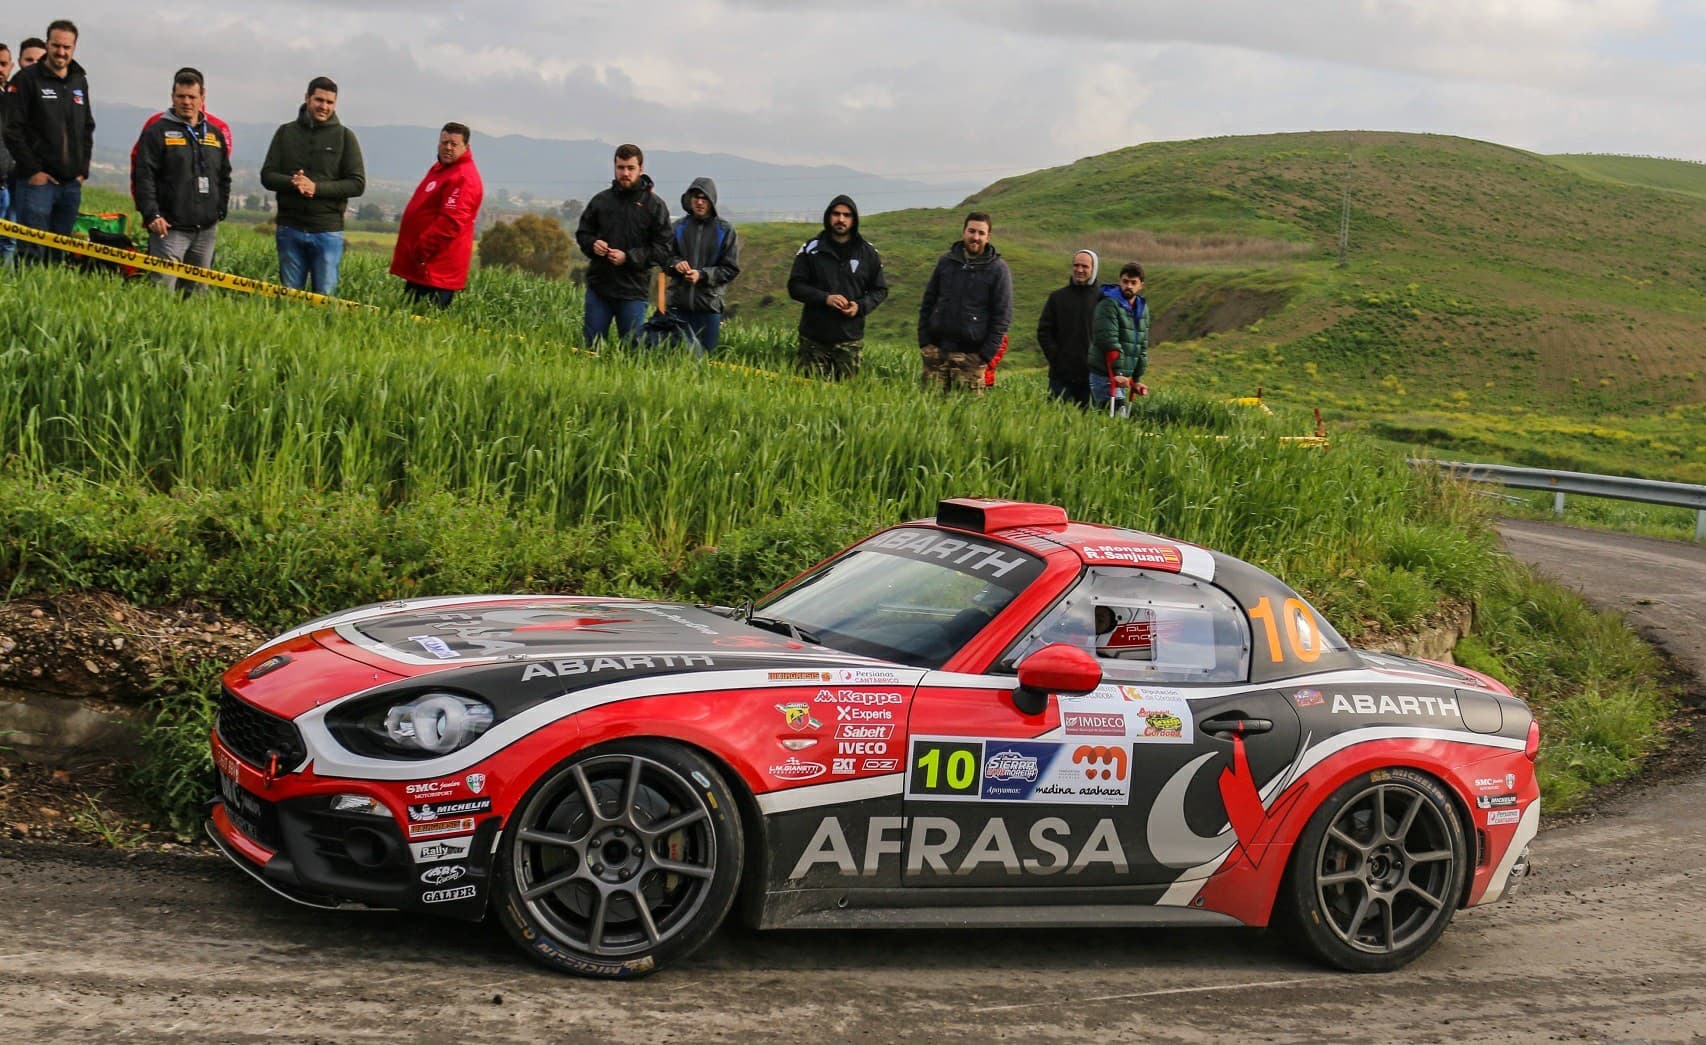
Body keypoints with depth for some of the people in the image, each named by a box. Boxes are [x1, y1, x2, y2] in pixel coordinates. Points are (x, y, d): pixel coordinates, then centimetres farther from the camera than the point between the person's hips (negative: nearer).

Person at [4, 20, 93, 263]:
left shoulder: (79, 81, 15)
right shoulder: (27, 79, -3)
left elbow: (87, 128, 22)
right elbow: (13, 131, -8)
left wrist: (82, 170, 12)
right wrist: (32, 170, -13)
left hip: (72, 184, 6)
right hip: (38, 180, -6)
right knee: (32, 250, -9)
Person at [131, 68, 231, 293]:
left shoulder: (215, 133, 16)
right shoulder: (157, 131, -1)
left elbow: (225, 177, 23)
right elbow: (143, 176, -7)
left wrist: (220, 211, 13)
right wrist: (151, 214, -16)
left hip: (207, 229, 5)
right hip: (169, 227, -5)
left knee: (200, 289, 9)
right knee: (163, 288, -11)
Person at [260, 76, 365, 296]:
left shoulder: (345, 137, 4)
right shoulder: (286, 132, 10)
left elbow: (357, 184, -2)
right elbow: (267, 176, 7)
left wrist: (316, 187, -15)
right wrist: (292, 183, -16)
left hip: (328, 230, -2)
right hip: (289, 228, 2)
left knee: (325, 296, -3)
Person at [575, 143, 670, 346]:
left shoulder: (655, 205, -1)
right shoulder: (601, 200, 8)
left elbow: (662, 249, -5)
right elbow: (582, 232, 19)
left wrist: (629, 257, -15)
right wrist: (593, 244, -4)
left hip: (633, 291, -3)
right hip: (598, 285, 3)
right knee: (590, 345, 5)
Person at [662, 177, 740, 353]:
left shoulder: (725, 231, 1)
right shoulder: (679, 227, 7)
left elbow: (731, 269, -1)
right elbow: (664, 256, 13)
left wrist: (702, 275, -14)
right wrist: (675, 264, -10)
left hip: (708, 305, -2)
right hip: (677, 302, 2)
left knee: (706, 352, 0)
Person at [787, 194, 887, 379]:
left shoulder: (868, 252, 7)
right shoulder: (812, 248, 3)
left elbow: (880, 290, 14)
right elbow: (795, 286, 3)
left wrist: (861, 306, -7)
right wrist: (825, 298, -13)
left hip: (850, 339, 1)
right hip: (814, 338, -1)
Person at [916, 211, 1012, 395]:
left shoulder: (998, 269, 0)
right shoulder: (946, 261, 10)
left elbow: (1003, 316, -1)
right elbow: (927, 303, 15)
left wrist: (986, 354, -8)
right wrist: (924, 341, 6)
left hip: (971, 356, -3)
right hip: (937, 350, 3)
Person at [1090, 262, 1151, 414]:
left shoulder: (1143, 308, 16)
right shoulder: (1109, 305, -10)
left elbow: (1143, 346, 21)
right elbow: (1109, 341, -18)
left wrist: (1136, 379, 18)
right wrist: (1116, 374, -24)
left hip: (1122, 376, 7)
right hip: (1105, 375, -7)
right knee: (1118, 414, -16)